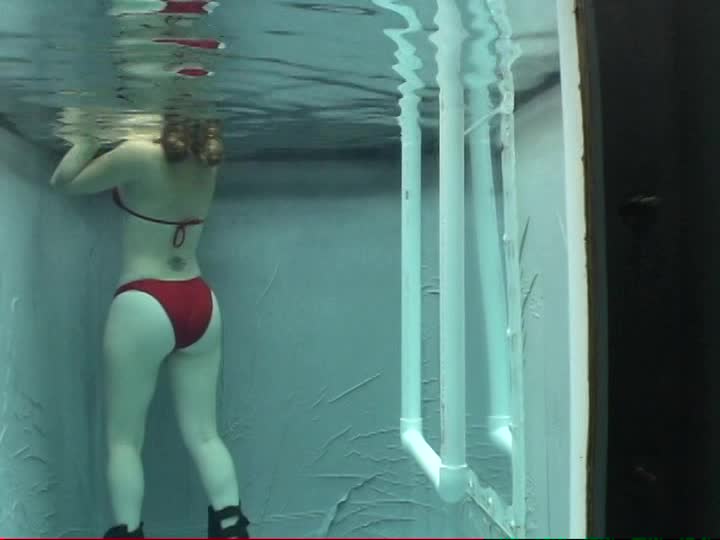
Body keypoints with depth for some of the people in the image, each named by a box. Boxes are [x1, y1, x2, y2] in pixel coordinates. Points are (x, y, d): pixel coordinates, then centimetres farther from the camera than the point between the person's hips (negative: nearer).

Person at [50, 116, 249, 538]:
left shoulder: (140, 156, -13)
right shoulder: (208, 161, 4)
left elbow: (65, 181, 0)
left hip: (145, 305, -5)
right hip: (201, 304, 6)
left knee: (124, 438, 8)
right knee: (203, 434, 10)